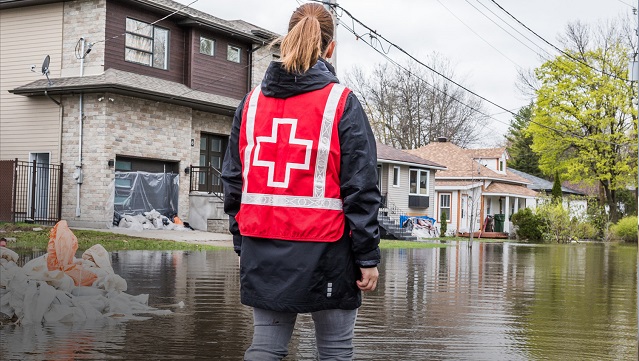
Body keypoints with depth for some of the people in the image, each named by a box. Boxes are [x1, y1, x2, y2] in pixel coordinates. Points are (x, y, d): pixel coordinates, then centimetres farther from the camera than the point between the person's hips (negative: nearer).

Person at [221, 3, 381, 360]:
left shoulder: (252, 102, 8)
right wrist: (368, 256, -4)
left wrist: (242, 243, 18)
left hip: (263, 250, 4)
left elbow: (234, 180, 11)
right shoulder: (342, 103, -5)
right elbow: (361, 189, -9)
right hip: (324, 251, -4)